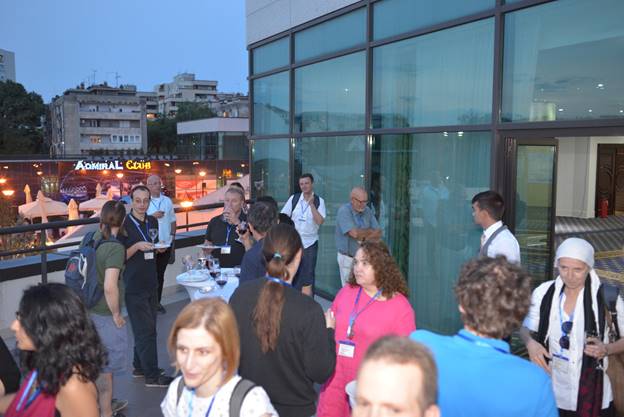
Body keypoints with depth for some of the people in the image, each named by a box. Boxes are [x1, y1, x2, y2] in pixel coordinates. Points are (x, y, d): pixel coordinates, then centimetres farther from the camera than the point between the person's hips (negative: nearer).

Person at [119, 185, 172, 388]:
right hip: (133, 285, -7)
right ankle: (152, 375, 5)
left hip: (151, 283, 7)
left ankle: (140, 367, 28)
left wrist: (160, 247, 1)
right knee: (146, 330, -3)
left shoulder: (152, 222, 9)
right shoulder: (124, 225, -11)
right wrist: (137, 246, -25)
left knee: (146, 329, 14)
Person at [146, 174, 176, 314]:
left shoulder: (167, 201, 7)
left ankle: (158, 302, 24)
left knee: (160, 274, 13)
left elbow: (172, 220, 13)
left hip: (166, 244, 4)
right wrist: (152, 216, -19)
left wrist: (172, 237, 9)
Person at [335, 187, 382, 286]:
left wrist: (364, 239, -16)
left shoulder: (368, 211, 6)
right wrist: (369, 231, -6)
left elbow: (378, 234, 3)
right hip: (348, 259, -5)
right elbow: (354, 233, -24)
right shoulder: (344, 211, -13)